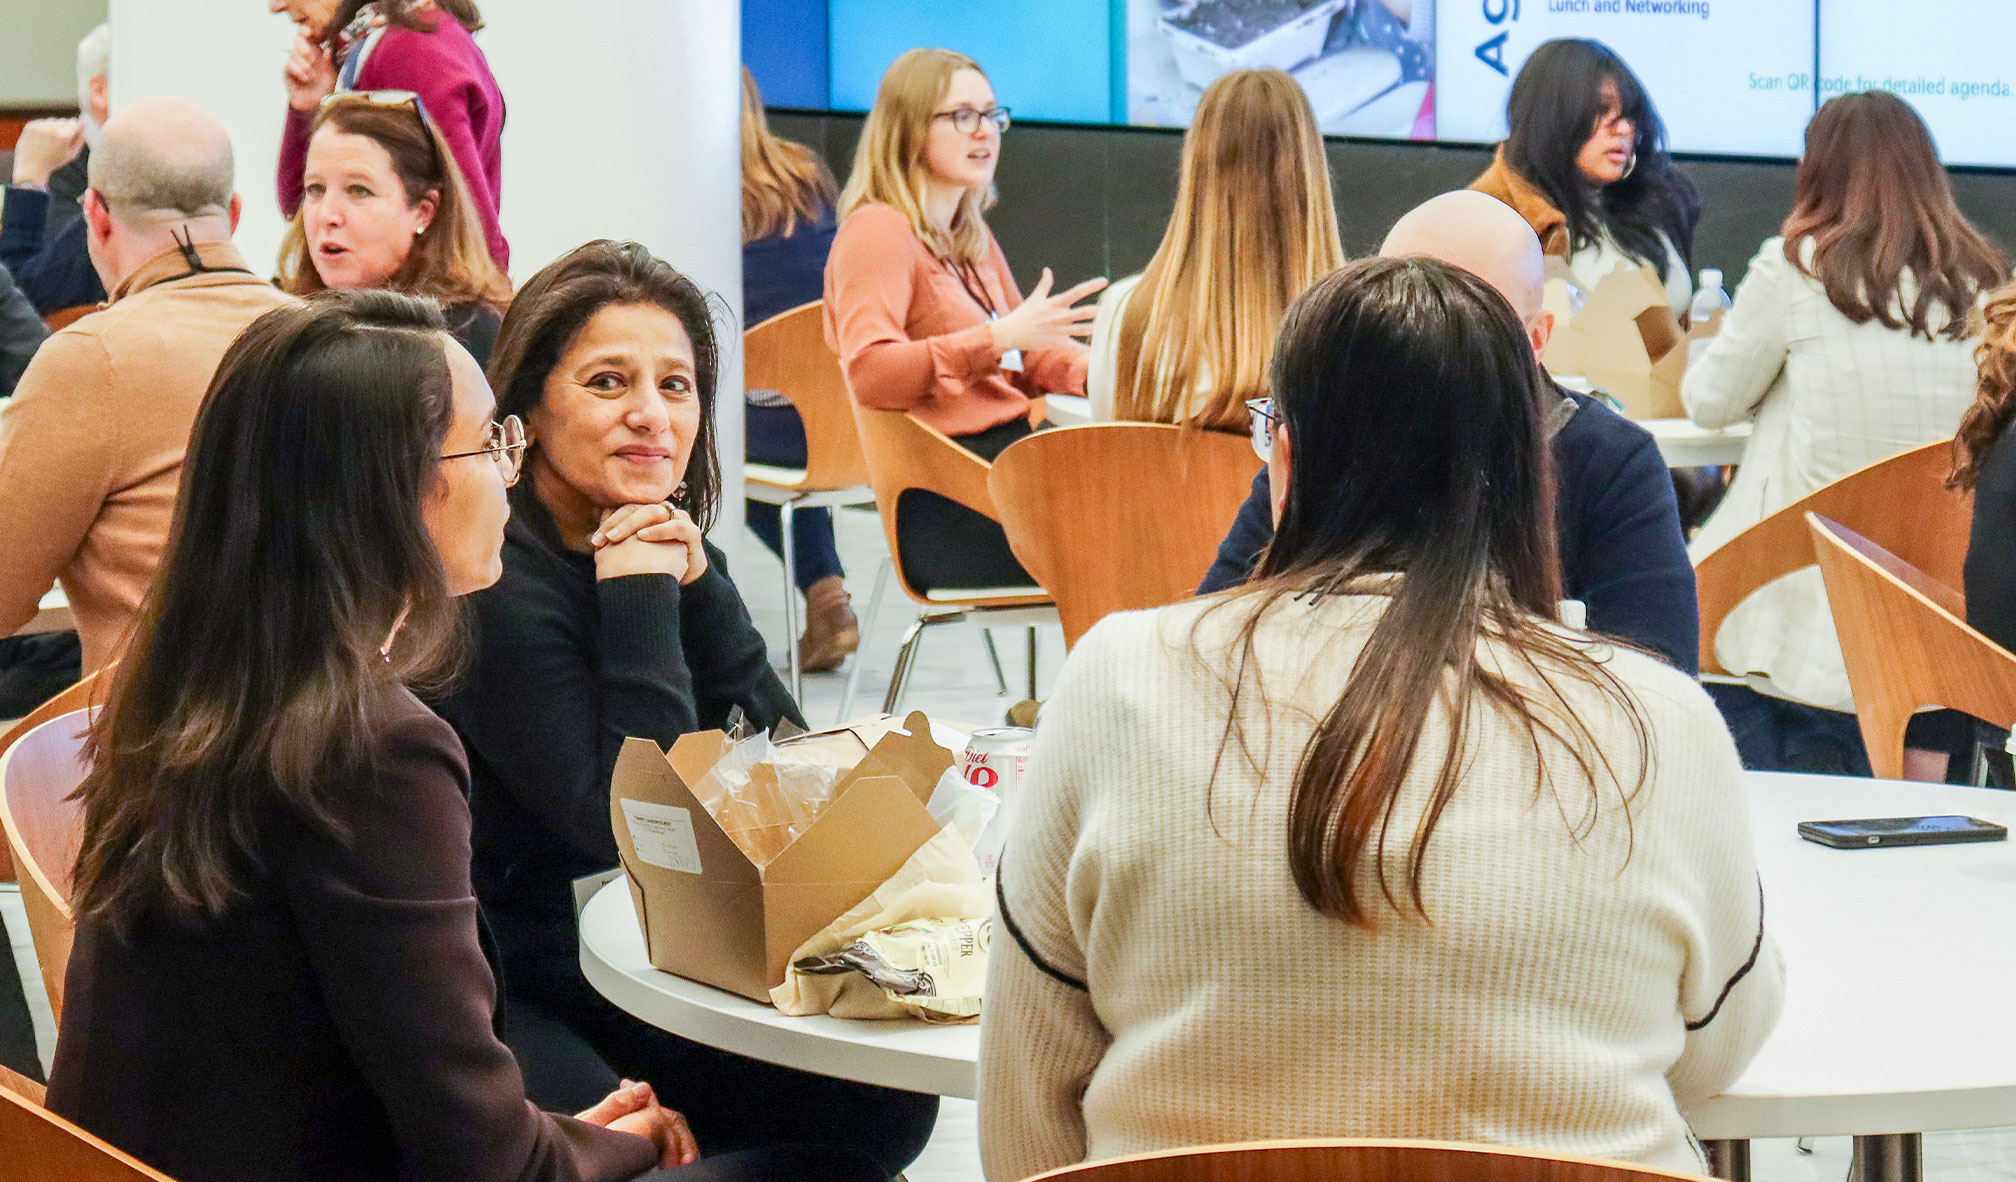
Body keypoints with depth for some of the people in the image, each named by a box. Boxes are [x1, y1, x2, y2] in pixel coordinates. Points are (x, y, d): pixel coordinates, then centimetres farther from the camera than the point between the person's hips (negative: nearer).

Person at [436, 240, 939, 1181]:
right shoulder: (497, 583, -19)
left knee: (883, 1104, -3)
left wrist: (695, 581, -11)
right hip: (478, 989, -8)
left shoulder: (659, 542, 5)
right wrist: (639, 595, -22)